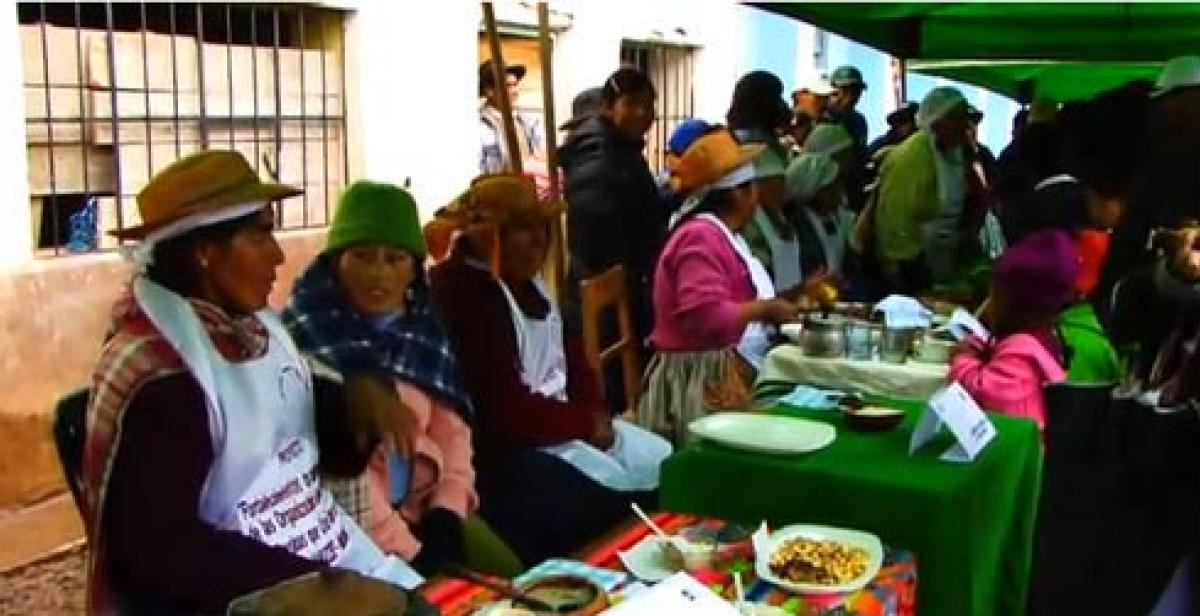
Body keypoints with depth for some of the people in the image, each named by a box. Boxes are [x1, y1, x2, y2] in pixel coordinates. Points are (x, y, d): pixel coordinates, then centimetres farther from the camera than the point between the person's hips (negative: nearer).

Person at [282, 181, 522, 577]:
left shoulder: (423, 327, 7)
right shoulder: (308, 334, -13)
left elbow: (450, 426, 9)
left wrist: (447, 511, -6)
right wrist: (409, 553, -20)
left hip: (427, 501, 6)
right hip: (351, 517, -6)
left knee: (511, 580, -2)